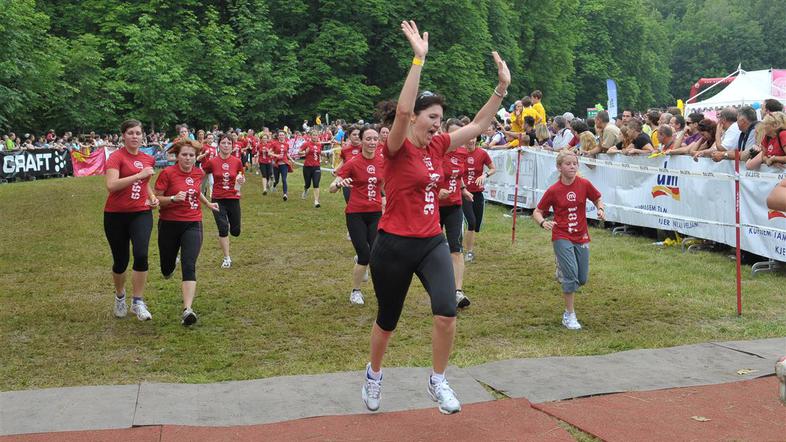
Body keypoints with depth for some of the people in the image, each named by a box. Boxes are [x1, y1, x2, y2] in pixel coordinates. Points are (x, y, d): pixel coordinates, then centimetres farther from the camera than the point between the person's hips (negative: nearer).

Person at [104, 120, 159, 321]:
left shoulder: (148, 159, 9)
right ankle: (120, 296, 36)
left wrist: (152, 197, 8)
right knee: (121, 261, 7)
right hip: (116, 215, -3)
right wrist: (138, 175, -25)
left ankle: (138, 303, -7)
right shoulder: (116, 157, -8)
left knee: (141, 255, -18)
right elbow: (111, 185, -23)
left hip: (141, 213, 3)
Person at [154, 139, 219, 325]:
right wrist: (174, 198, -24)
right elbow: (156, 198, -9)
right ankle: (171, 264, 53)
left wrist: (208, 203, 34)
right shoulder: (167, 173, -11)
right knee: (167, 269, 13)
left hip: (193, 224, 1)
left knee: (189, 266, -17)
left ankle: (187, 310, -25)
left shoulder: (198, 173, 3)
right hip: (169, 224, -1)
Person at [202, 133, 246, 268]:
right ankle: (227, 258, 3)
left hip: (233, 199, 2)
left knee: (235, 231, 8)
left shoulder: (237, 162, -4)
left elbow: (242, 179, 9)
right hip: (218, 200, -2)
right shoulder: (212, 162, -7)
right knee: (223, 228, -11)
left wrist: (242, 181, -12)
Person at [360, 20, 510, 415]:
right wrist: (419, 58, -36)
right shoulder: (397, 148, -13)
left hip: (432, 243, 5)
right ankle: (373, 374, 41)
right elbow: (402, 109, -31)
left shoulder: (437, 146, 5)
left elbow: (477, 125, 9)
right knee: (387, 321, 12)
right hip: (394, 246, -5)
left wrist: (502, 87, -1)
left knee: (447, 313, -15)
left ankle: (437, 382, 7)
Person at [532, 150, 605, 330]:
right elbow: (537, 212, -2)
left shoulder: (584, 184, -4)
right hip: (562, 237, -3)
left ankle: (562, 270, 40)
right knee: (571, 275, -14)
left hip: (581, 237, 3)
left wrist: (600, 209, -10)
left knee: (582, 279, 6)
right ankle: (569, 315, -2)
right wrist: (543, 222, -23)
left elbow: (597, 199, 12)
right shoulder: (553, 191, -8)